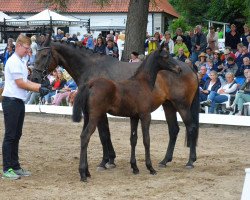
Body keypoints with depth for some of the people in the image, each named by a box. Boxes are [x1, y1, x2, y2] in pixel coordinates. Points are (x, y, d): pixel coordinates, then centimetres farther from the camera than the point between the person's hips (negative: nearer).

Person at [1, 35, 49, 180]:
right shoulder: (14, 62, -14)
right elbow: (20, 84, -17)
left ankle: (15, 166, 20)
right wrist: (39, 89, -14)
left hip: (19, 102, 10)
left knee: (16, 135, 13)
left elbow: (25, 82, 14)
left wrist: (41, 86, 1)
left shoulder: (20, 62, 16)